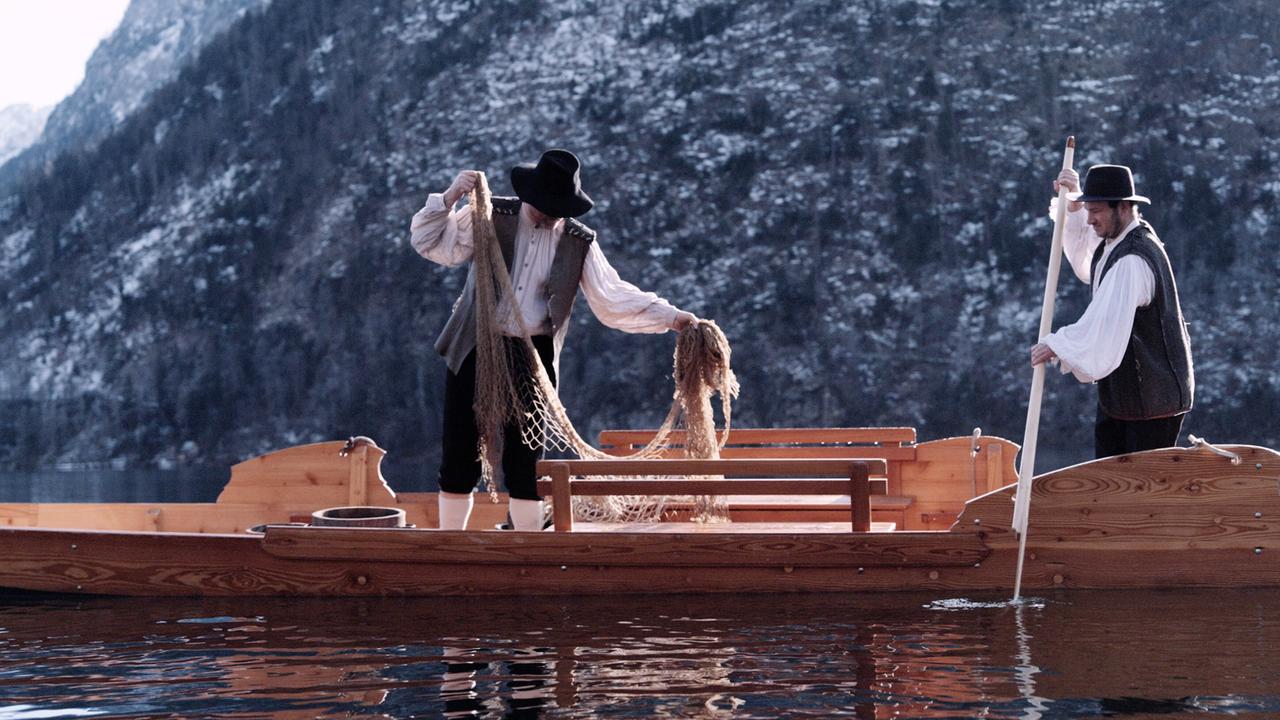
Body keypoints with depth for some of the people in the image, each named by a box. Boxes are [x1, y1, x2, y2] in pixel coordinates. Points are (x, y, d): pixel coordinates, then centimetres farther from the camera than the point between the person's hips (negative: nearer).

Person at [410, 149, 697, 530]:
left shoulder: (579, 243, 1)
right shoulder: (491, 216, -1)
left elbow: (613, 298, -2)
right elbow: (430, 242, 1)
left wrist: (673, 317, -11)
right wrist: (450, 198, -14)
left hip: (533, 359, 0)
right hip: (476, 351, 0)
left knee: (524, 461, 3)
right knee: (461, 454, 3)